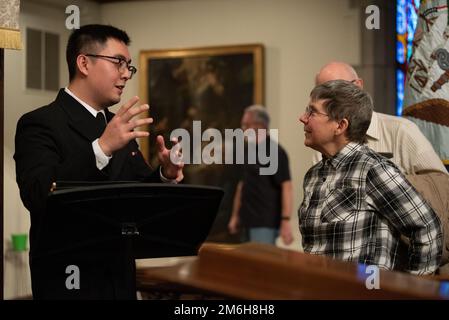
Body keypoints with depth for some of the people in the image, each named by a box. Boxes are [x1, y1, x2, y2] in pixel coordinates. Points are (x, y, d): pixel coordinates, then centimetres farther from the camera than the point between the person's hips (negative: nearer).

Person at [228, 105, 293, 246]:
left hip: (266, 223, -8)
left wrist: (286, 221, -23)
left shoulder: (275, 152, -11)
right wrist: (235, 215, 19)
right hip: (251, 221, 8)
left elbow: (286, 186, -17)